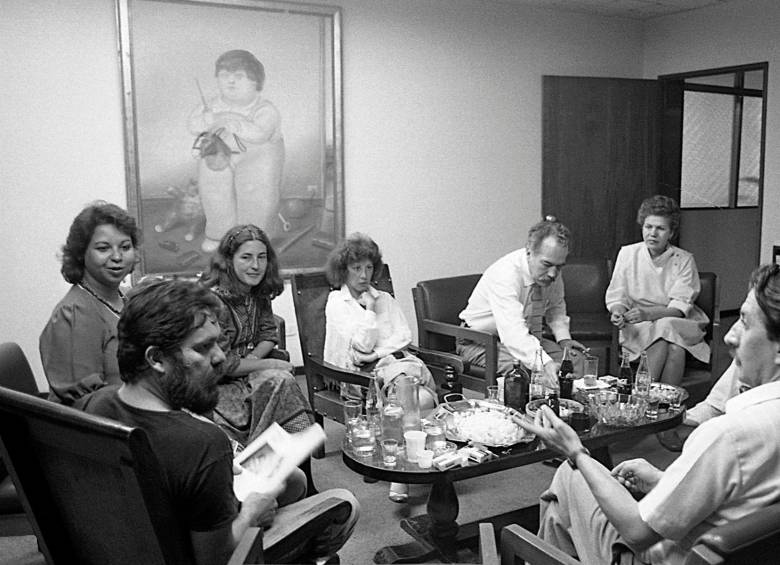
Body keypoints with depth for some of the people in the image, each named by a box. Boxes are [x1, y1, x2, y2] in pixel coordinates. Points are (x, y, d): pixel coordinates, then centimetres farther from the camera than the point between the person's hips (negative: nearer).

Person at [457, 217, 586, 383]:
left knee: (576, 359, -14)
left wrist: (564, 338, -5)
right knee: (530, 370, -34)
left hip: (528, 339, 7)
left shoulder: (551, 272, -9)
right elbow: (513, 332, -44)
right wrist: (546, 364, -57)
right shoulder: (505, 274, -32)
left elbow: (556, 307, 13)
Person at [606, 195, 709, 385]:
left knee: (667, 327, -35)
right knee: (662, 340, -33)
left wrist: (647, 313, -27)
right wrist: (618, 312, -22)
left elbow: (680, 307, -10)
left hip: (678, 323, 0)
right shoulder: (627, 253, 3)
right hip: (639, 326, 0)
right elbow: (616, 297, 3)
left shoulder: (684, 260, 0)